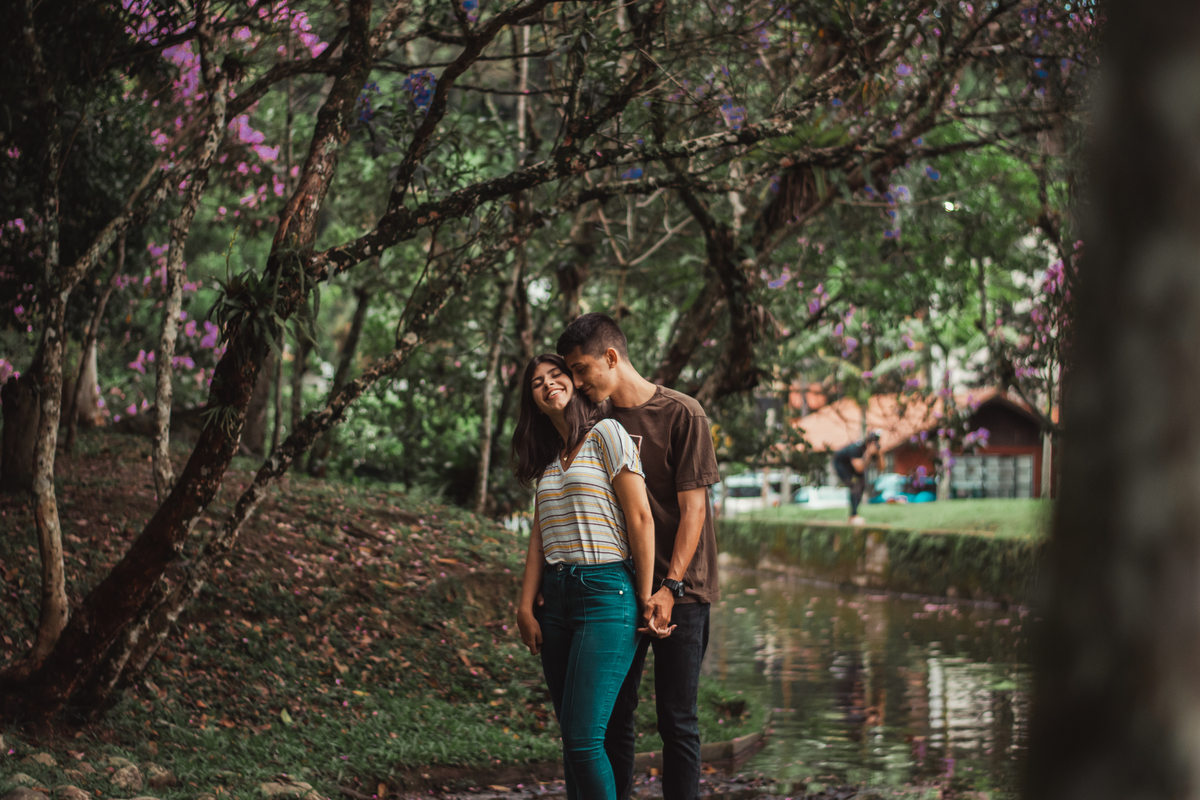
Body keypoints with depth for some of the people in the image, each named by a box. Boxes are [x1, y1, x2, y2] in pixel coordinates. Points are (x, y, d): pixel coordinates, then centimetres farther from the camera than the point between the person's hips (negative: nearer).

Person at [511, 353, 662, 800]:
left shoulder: (606, 435, -2)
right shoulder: (548, 459, 19)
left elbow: (640, 519, -5)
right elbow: (539, 537, 15)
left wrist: (646, 599, -7)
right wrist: (526, 608, 4)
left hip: (606, 594, -7)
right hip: (557, 597, 7)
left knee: (584, 739, -16)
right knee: (571, 740, 6)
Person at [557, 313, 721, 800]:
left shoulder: (681, 415, -5)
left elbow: (693, 508, -9)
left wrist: (670, 586, -16)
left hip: (679, 593, -5)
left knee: (676, 719, -3)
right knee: (613, 716, 4)